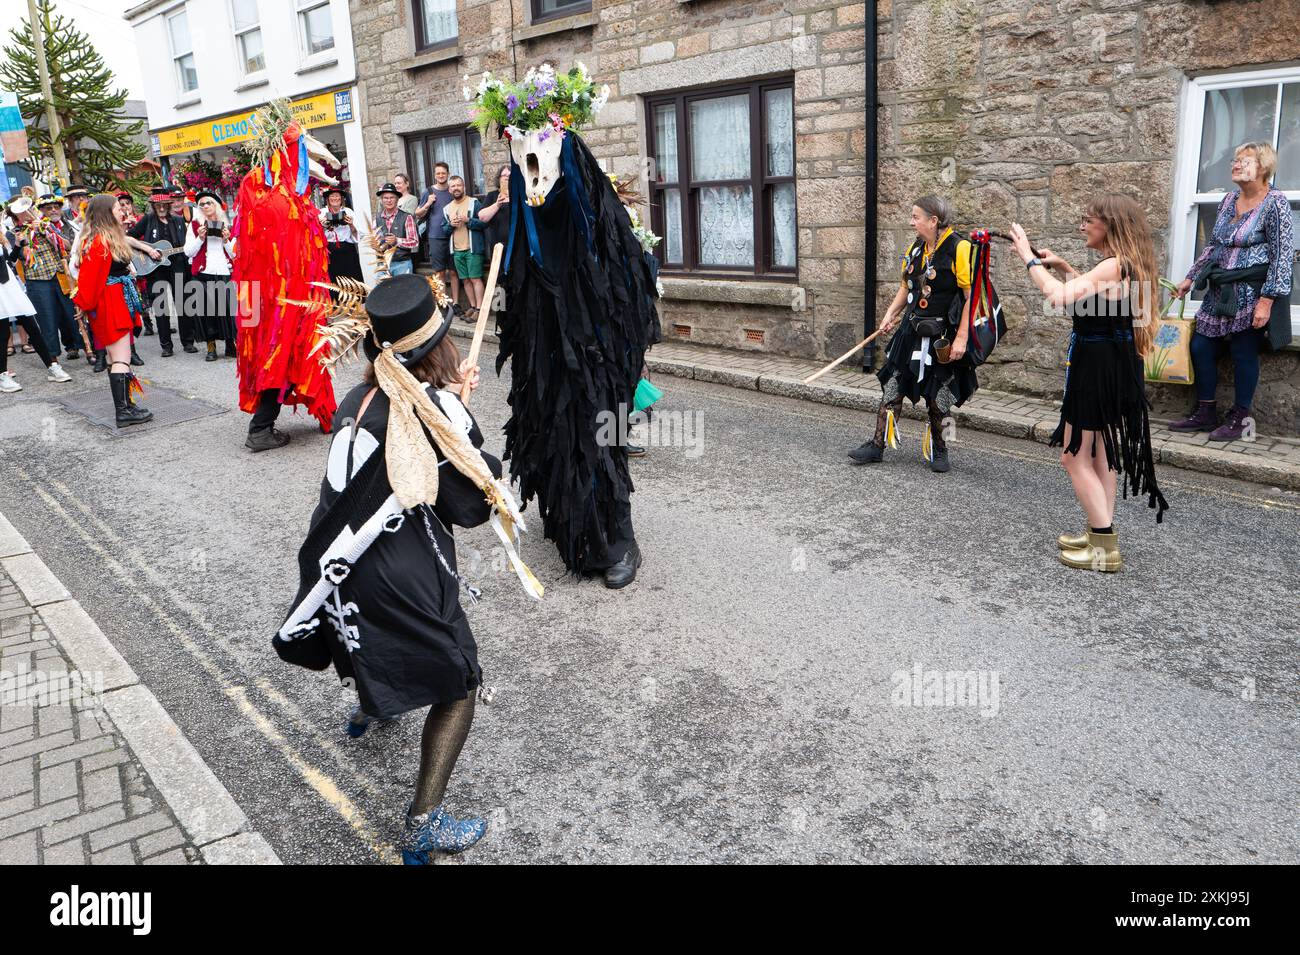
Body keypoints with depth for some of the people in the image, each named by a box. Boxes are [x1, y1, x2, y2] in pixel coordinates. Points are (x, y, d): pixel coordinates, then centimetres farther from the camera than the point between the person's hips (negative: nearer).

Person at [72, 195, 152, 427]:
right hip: (111, 306, -10)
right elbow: (91, 279, -15)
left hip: (120, 303, 10)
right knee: (121, 358, -12)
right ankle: (124, 411, -13)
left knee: (116, 358, 11)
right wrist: (86, 306, -7)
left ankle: (125, 404, 15)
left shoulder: (110, 238, 15)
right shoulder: (102, 242, -15)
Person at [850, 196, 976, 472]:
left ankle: (937, 450, 24)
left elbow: (970, 295, -15)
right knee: (892, 387, 4)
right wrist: (891, 314, 2)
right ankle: (877, 445, 12)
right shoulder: (915, 249, 7)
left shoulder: (959, 248, -14)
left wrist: (961, 338, -19)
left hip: (943, 337, -6)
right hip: (911, 332, 6)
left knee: (938, 397, 6)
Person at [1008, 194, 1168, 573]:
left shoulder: (1113, 266, -21)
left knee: (1075, 457, -3)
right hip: (1111, 364, 10)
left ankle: (1105, 548, 0)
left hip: (1097, 367, -10)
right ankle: (1101, 535, 28)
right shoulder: (1124, 266, 9)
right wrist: (1062, 266, 17)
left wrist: (1030, 258, -21)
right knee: (1099, 453, 18)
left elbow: (1058, 297, -32)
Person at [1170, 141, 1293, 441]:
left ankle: (1239, 418, 13)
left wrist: (1267, 300, -20)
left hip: (1252, 292, -7)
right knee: (1200, 347, 7)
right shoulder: (1229, 200, 10)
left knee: (1243, 353, -1)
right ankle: (1205, 413, 19)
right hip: (1221, 291, 7)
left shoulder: (1275, 203, -11)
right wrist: (1190, 278, 18)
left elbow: (1282, 256, -15)